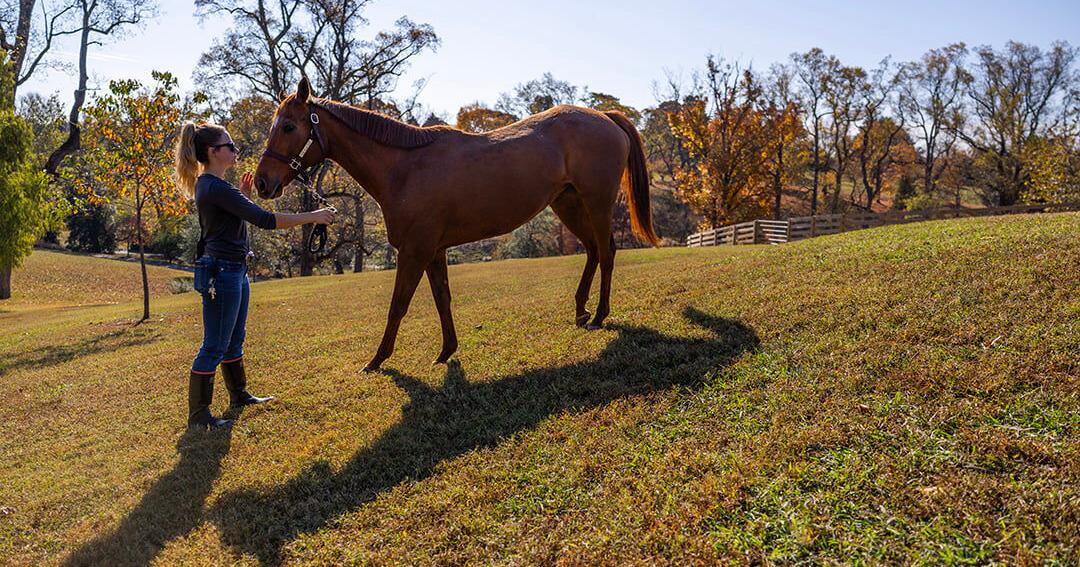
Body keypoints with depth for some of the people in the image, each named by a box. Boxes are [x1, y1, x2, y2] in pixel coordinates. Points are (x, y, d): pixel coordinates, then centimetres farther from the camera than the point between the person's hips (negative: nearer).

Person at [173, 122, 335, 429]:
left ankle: (239, 395, 36)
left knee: (234, 339, 21)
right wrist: (312, 217, -23)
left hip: (234, 271, 11)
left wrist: (243, 195, 11)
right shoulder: (215, 187, -20)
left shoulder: (210, 184, 12)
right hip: (221, 273, -11)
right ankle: (197, 415, 7)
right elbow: (264, 219, -26)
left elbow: (236, 217, 24)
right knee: (214, 347, -3)